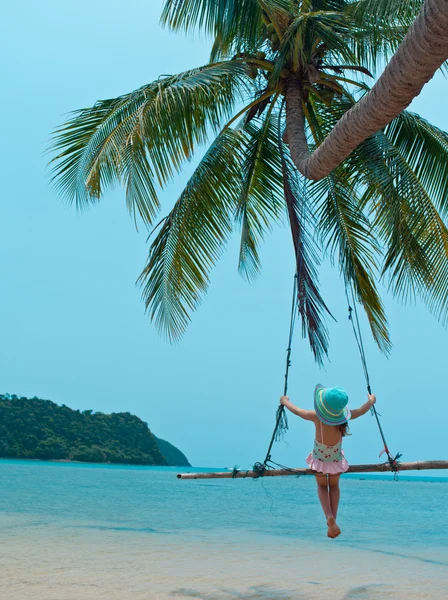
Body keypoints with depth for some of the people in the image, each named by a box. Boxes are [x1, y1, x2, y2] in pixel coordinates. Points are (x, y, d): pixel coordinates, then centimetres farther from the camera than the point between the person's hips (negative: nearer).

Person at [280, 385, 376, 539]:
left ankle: (329, 517, -4)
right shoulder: (344, 417, -22)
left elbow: (296, 410, -11)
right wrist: (371, 400, 17)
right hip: (336, 458, 1)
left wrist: (285, 401, 9)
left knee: (322, 486, 20)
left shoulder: (316, 417, -28)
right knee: (334, 486, 26)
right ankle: (332, 519, 16)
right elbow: (362, 410, -3)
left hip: (319, 457, -1)